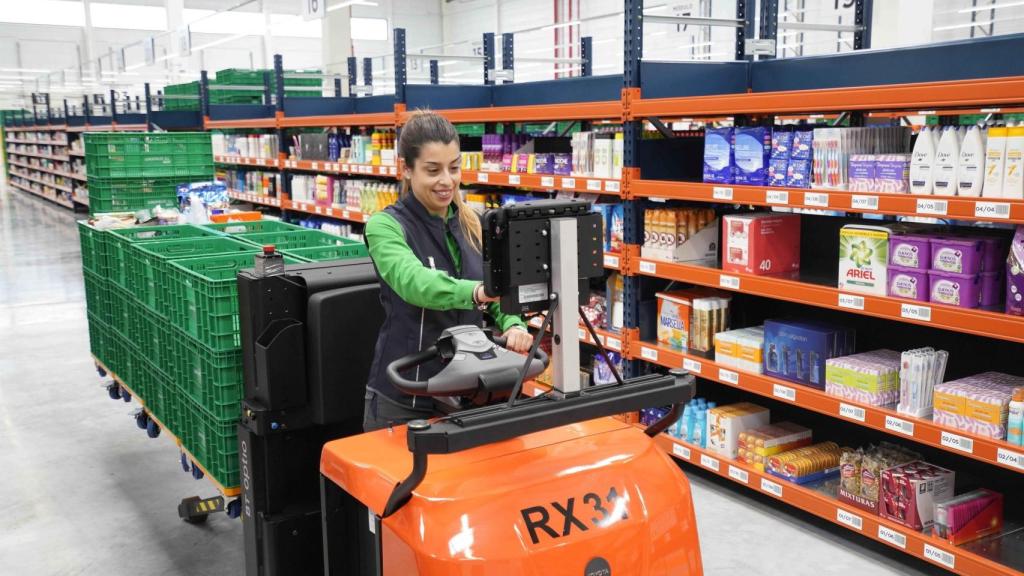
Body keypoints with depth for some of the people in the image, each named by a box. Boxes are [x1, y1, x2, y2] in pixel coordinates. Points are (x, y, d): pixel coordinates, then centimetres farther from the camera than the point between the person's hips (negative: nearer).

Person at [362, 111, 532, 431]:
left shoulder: (472, 225, 5)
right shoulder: (385, 226, -12)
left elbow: (498, 288, 1)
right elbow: (414, 283, -31)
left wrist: (513, 325, -22)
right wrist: (476, 292, -49)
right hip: (404, 400, -5)